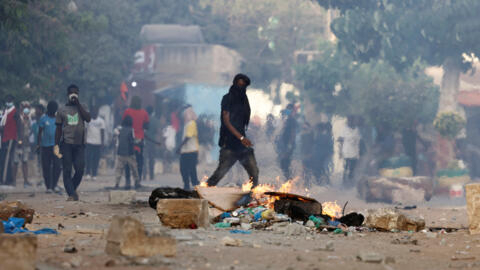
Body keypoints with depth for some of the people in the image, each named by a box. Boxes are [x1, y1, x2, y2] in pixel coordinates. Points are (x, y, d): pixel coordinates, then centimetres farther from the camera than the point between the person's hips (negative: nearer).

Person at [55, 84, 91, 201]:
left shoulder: (81, 108, 12)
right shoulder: (62, 110, 10)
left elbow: (88, 119, -9)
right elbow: (58, 129, 11)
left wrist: (78, 104, -7)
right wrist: (56, 145, 2)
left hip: (79, 144, 1)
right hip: (66, 143, 0)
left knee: (80, 170, -5)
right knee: (67, 170, -7)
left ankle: (73, 188, 17)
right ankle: (71, 194, -7)